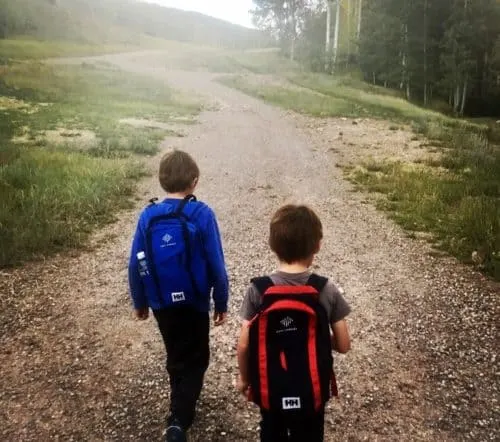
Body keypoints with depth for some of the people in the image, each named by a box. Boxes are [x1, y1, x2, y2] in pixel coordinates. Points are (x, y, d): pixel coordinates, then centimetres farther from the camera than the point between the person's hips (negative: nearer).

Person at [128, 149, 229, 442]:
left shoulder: (148, 216, -7)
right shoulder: (202, 215, -16)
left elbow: (136, 266, -2)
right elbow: (216, 265, -14)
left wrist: (140, 302, 12)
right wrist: (222, 303, -1)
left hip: (162, 303, 4)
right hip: (194, 302, -4)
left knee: (176, 356, 25)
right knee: (195, 360, 13)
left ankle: (181, 404, 45)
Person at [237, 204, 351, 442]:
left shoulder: (257, 290, -17)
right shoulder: (327, 290, -17)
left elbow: (244, 345, -12)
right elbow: (343, 345, -10)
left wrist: (244, 378, 5)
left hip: (269, 386, 0)